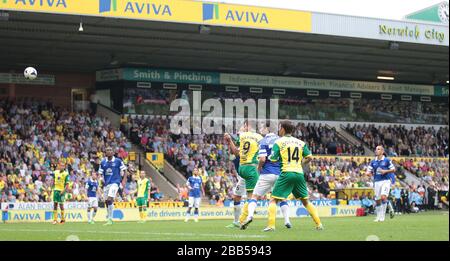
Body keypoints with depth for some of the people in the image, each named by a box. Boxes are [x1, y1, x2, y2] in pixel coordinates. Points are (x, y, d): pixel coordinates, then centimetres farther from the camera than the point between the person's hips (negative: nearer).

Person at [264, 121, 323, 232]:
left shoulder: (279, 142, 0)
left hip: (286, 173, -4)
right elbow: (309, 157, 5)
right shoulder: (300, 142, 12)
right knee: (305, 201, 17)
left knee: (274, 200, 0)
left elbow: (273, 159, -5)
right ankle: (319, 224, 13)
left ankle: (271, 225, -14)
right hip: (299, 173, 4)